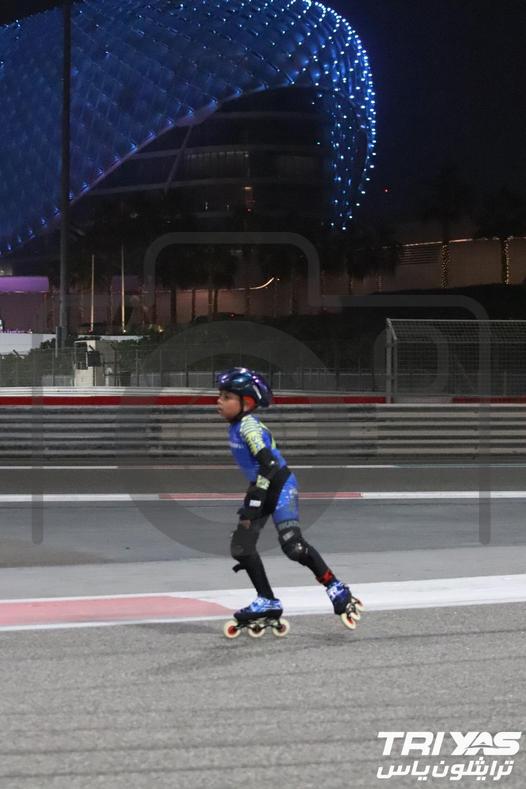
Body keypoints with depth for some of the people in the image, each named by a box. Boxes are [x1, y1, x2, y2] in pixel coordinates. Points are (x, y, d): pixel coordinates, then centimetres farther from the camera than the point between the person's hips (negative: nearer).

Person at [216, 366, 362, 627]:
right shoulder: (236, 427, 9)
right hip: (264, 489, 10)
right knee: (241, 546, 4)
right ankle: (268, 602, 11)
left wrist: (254, 503, -27)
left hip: (281, 487, -10)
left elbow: (268, 465, -27)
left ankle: (336, 588, -7)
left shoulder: (249, 426, -19)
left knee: (292, 544, -19)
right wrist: (252, 499, 25)